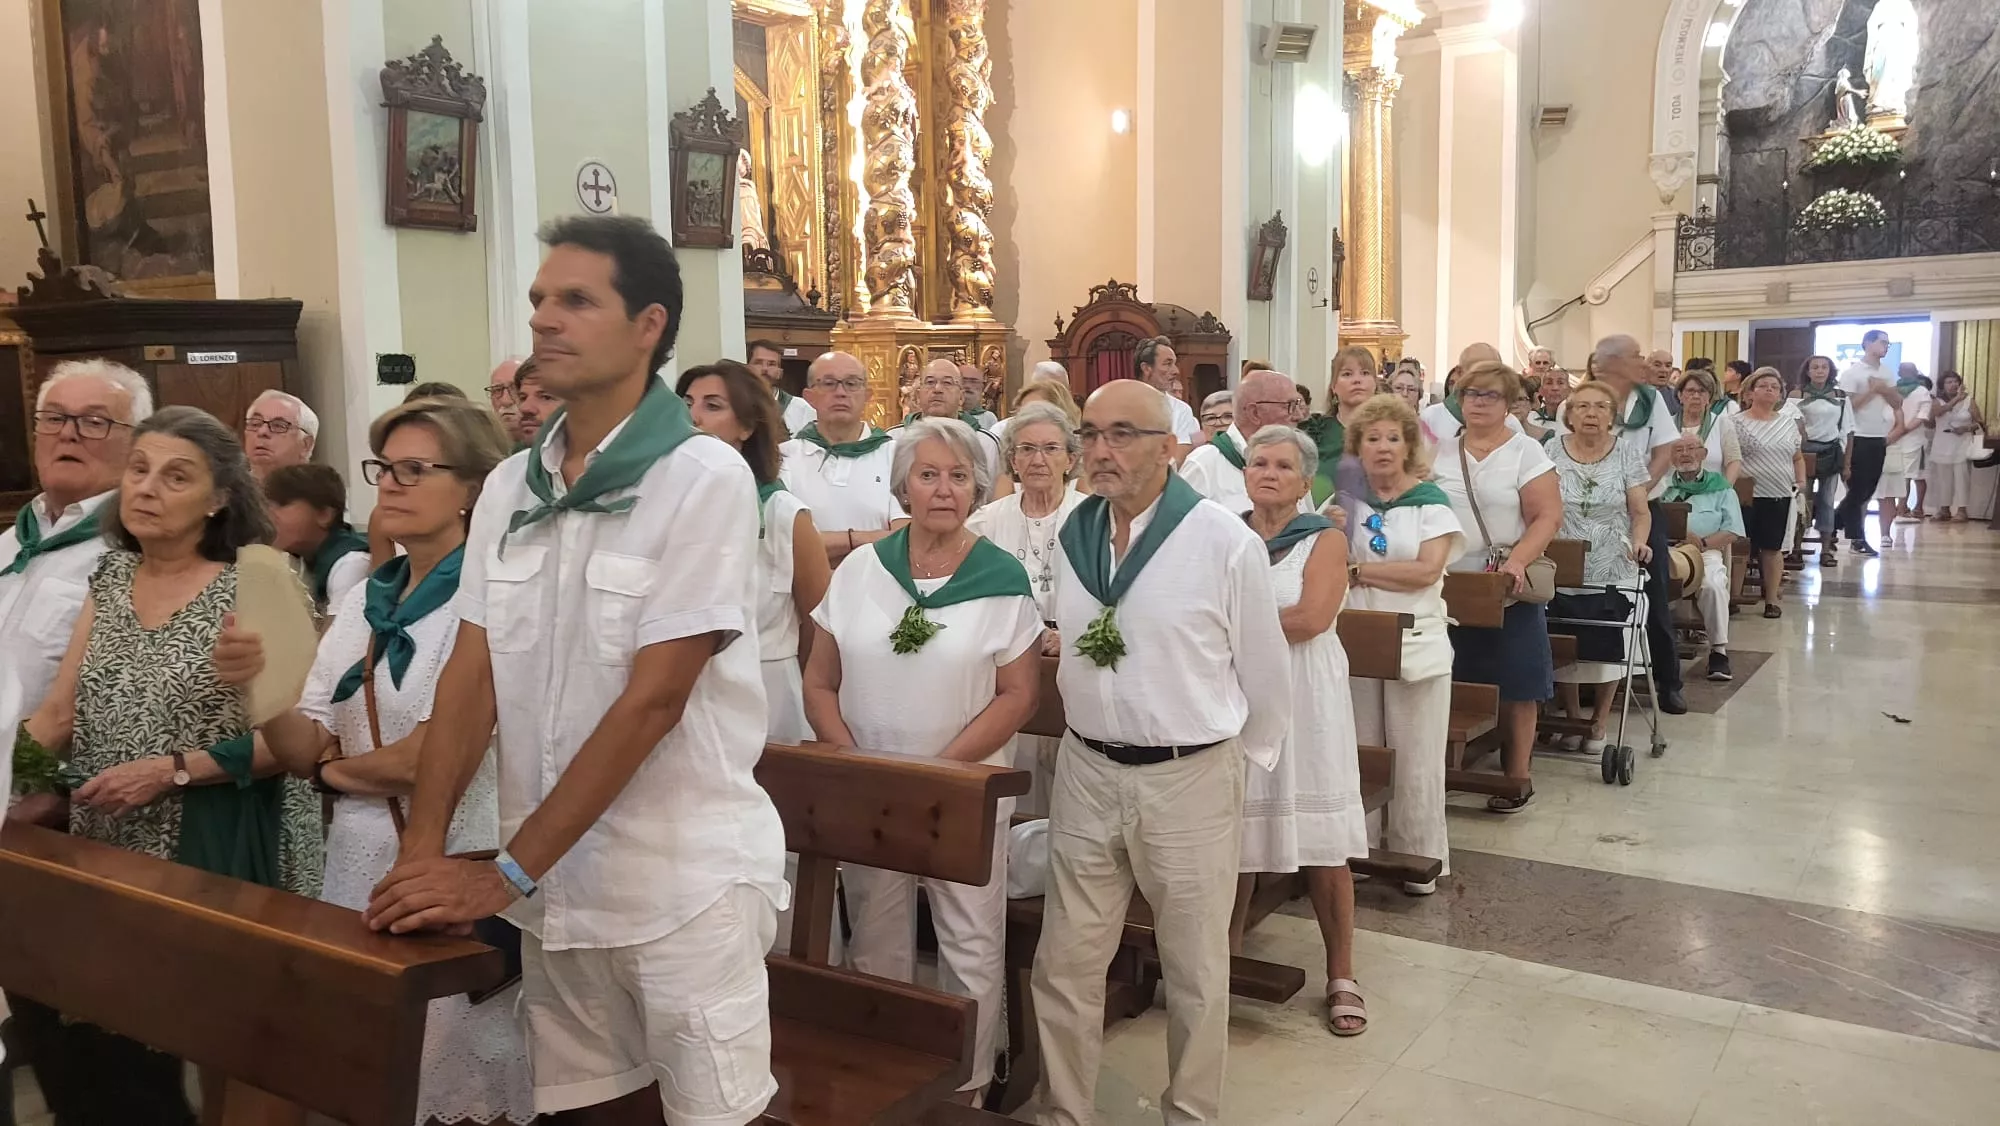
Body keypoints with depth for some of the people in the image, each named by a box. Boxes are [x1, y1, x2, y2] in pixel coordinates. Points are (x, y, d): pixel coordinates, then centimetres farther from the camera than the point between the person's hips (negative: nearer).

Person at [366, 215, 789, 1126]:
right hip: (554, 880, 6)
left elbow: (651, 700, -18)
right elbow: (471, 676, 4)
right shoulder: (508, 487, 5)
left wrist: (505, 873, -17)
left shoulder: (704, 479, -14)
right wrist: (422, 850, -9)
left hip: (684, 883, -5)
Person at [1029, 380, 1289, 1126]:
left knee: (1195, 975, 13)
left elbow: (1264, 672, -4)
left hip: (1189, 780, -4)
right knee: (1064, 968, 11)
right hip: (1086, 773, 4)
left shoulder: (1225, 541, -14)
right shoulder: (1073, 535, 3)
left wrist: (1239, 764, 4)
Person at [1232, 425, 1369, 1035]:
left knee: (1323, 846, 1)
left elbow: (1311, 619, -12)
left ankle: (1341, 978, 13)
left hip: (1304, 702, -2)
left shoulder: (1325, 541, 2)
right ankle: (1226, 960, 24)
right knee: (1234, 839, 5)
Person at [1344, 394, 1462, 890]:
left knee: (1415, 759, 3)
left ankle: (1419, 859, 16)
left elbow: (1427, 571, -14)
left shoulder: (1430, 502, -2)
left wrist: (1358, 572, -12)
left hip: (1416, 643, -2)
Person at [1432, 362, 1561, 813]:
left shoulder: (1526, 451, -2)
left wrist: (1518, 561, -21)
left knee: (1514, 687, 1)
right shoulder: (1441, 451, 9)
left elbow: (1549, 515, -8)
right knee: (1452, 683, 7)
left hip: (1507, 588, -3)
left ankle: (1517, 778, 13)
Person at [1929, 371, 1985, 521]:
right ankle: (1944, 509, 9)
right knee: (1944, 479, 3)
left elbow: (1980, 423, 4)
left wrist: (1966, 428, -16)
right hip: (1943, 447, 2)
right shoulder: (1939, 402, 7)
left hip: (1962, 446, -2)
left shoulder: (1969, 401, 3)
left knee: (1961, 478, -9)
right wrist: (1956, 398, -22)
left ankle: (1962, 510, -9)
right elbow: (1937, 412, -18)